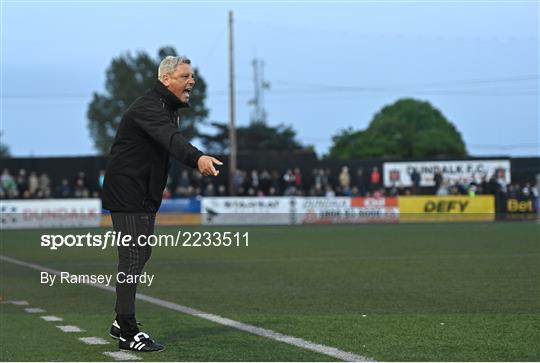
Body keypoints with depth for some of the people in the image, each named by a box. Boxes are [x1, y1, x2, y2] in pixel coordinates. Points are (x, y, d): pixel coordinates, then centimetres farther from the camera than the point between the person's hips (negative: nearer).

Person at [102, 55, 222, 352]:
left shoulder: (169, 107, 14)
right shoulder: (149, 106, -21)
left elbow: (172, 141, 21)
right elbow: (169, 138, -40)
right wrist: (197, 158, -57)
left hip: (145, 194, 11)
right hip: (127, 191, -11)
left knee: (141, 255, 15)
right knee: (133, 258, -11)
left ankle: (121, 323, 25)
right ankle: (128, 333, -10)